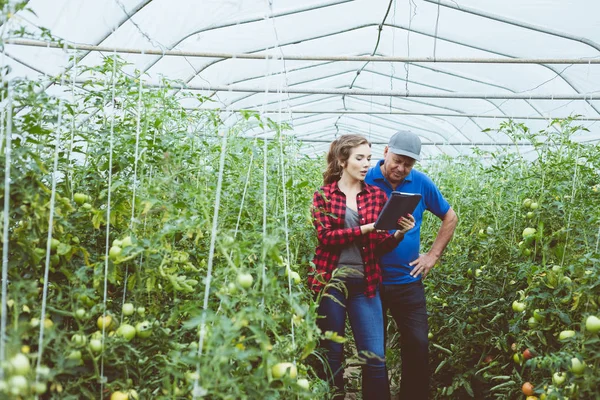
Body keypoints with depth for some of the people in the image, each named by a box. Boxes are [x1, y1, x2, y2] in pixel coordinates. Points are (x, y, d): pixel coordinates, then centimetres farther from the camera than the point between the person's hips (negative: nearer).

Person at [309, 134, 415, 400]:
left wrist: (398, 233, -15)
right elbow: (326, 236, -12)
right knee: (331, 355, 7)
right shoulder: (323, 195, 1)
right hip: (330, 282, -2)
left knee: (375, 357, -1)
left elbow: (381, 245, 6)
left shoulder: (377, 195, 8)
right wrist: (366, 228, -19)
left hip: (365, 284, 2)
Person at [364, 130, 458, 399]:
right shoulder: (364, 180, -7)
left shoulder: (421, 183, 0)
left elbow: (450, 218, 12)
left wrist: (433, 255, 5)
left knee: (418, 346, 2)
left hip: (407, 281, 2)